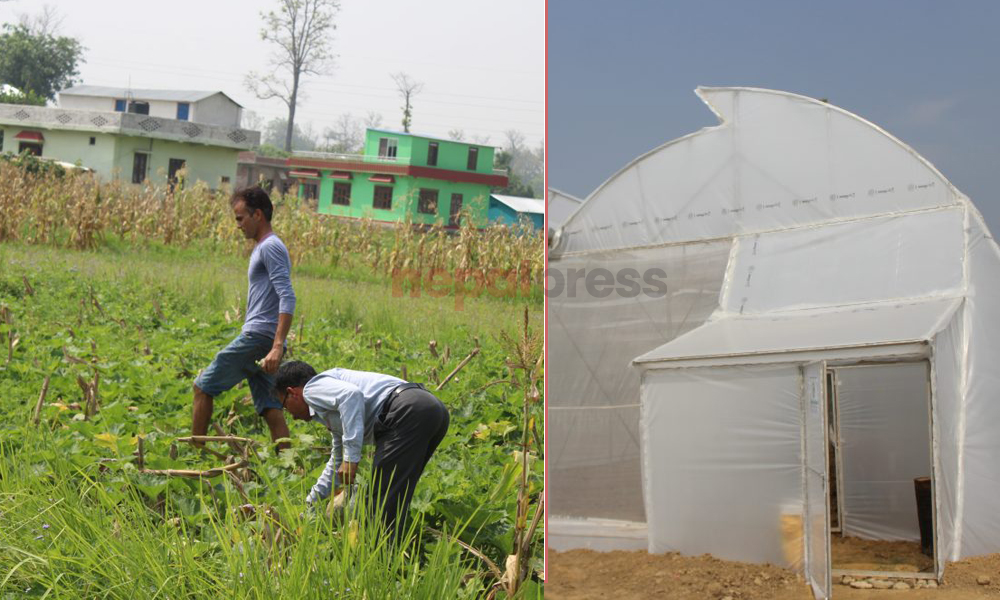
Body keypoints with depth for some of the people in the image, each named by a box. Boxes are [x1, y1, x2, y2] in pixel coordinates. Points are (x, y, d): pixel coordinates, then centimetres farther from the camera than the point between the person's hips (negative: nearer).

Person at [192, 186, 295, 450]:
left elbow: (287, 299, -20)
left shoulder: (271, 247, -10)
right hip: (264, 343, 9)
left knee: (203, 386, 1)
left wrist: (277, 347, -29)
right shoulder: (262, 248, 22)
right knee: (269, 408, 4)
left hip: (257, 337, -9)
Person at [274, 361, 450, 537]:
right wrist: (310, 502, 61)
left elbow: (352, 395, -15)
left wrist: (351, 458, -15)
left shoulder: (313, 388, 8)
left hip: (407, 412, -10)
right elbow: (338, 462, 49)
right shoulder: (333, 416, 36)